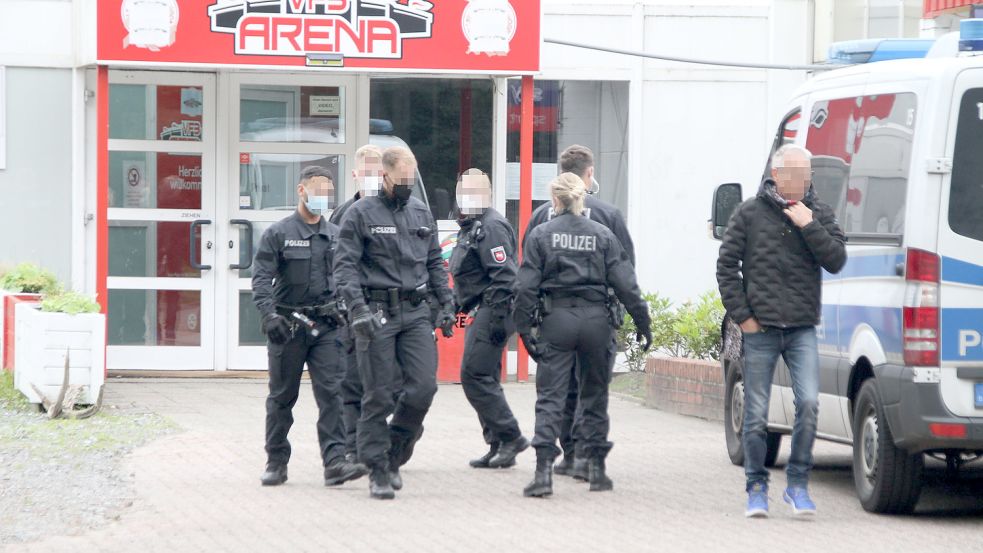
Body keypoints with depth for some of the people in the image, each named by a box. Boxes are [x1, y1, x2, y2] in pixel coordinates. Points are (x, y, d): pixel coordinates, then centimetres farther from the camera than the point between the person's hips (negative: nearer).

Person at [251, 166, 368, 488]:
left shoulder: (335, 236, 12)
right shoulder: (278, 234, -1)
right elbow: (261, 278, -9)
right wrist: (269, 313, -23)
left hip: (326, 325, 3)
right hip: (288, 327, -2)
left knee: (332, 392, -10)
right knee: (282, 397, 7)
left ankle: (335, 461, -16)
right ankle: (276, 462, 18)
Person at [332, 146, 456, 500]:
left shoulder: (421, 213, 15)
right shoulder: (361, 214, -1)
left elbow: (435, 263, 22)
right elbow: (345, 265, -7)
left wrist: (446, 304, 14)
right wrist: (358, 308, -18)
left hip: (415, 312, 4)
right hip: (377, 313, -4)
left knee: (423, 387, -7)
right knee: (379, 396, -3)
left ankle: (395, 455, 13)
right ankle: (378, 470, 4)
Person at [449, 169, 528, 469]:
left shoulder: (491, 227, -13)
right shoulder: (470, 228, 20)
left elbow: (504, 276, -20)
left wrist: (498, 317, -24)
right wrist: (456, 304, 26)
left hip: (492, 311, -11)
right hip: (480, 314, 11)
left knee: (474, 376, -14)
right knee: (484, 379, 10)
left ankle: (510, 437, -11)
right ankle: (499, 446, 13)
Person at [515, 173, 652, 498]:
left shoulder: (541, 235, 0)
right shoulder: (602, 235, 3)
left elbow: (527, 286, -4)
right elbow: (625, 284, 1)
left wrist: (524, 327, 1)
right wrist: (643, 322, 7)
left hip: (556, 320, -1)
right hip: (596, 321, 1)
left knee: (550, 397, -1)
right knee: (594, 395, 14)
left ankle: (544, 471, -13)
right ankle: (596, 468, 17)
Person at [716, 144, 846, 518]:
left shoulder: (818, 214, 8)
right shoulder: (751, 213, 3)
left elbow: (836, 260, -2)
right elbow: (726, 266, 4)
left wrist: (809, 226, -12)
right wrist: (741, 315, -2)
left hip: (802, 329, 1)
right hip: (761, 330, -1)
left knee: (808, 403, -14)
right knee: (756, 414, 2)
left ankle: (798, 485, -3)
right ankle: (757, 489, 14)